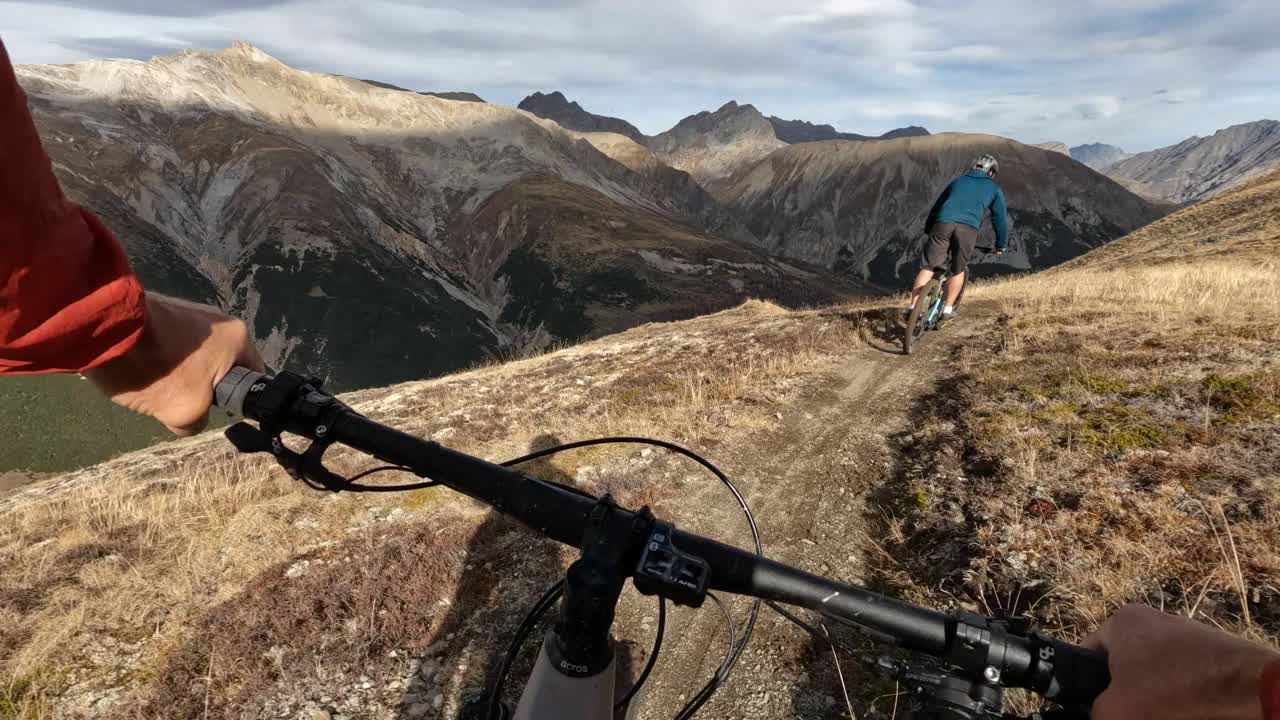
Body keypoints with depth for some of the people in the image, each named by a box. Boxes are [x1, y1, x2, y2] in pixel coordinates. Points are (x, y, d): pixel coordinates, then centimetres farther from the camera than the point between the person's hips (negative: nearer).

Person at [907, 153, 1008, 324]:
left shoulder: (958, 181, 32)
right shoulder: (994, 189, 25)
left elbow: (936, 207, 33)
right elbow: (1000, 218, 26)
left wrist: (928, 231, 39)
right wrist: (1001, 245, 36)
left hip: (942, 224, 2)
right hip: (968, 228, -1)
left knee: (927, 268, 3)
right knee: (959, 270, 16)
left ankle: (914, 307, -8)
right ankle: (948, 309, 15)